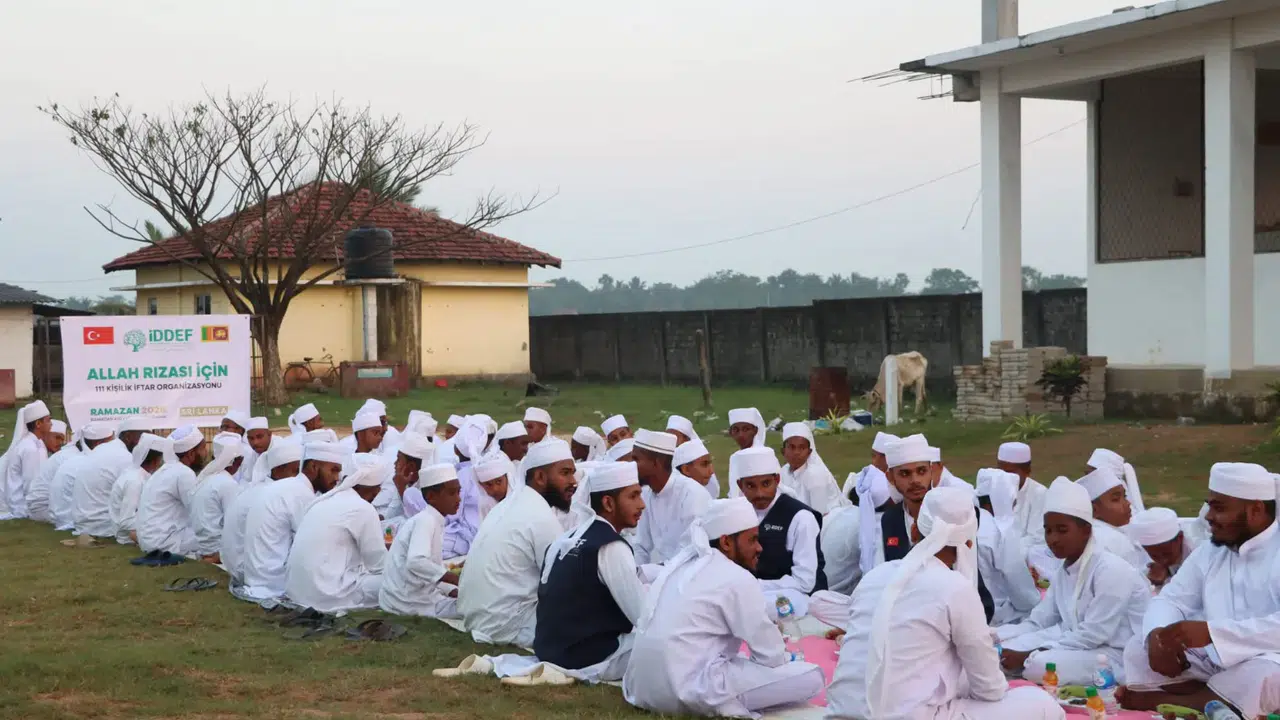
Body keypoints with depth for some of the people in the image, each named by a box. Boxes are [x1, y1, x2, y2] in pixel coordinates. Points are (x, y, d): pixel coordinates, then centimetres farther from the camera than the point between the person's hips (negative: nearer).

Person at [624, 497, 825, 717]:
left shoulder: (682, 563, 15)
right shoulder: (737, 579, -8)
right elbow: (772, 656, -5)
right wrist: (785, 656, 17)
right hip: (691, 693, -9)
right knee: (812, 677, -6)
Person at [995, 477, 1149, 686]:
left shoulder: (1111, 570, -19)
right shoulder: (1063, 573, 9)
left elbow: (1093, 635, -23)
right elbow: (1037, 624, 7)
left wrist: (1028, 656, -24)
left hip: (1121, 657, -8)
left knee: (1041, 666, -30)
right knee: (1005, 651, -7)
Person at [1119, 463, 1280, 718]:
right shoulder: (1209, 552, 13)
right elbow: (1170, 599, 10)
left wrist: (1211, 632, -32)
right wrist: (1157, 636, -14)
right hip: (1212, 664, 7)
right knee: (1139, 648, -4)